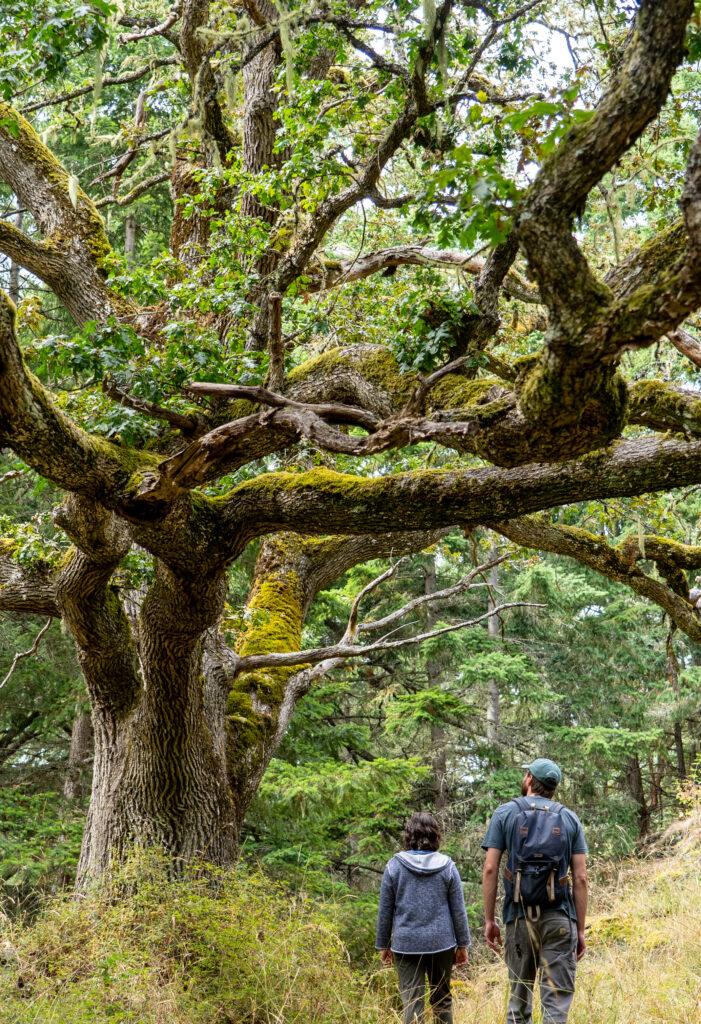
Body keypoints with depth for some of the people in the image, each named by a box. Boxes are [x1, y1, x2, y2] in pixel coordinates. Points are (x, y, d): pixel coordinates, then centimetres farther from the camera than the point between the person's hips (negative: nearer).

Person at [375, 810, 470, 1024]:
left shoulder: (394, 865, -3)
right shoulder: (447, 866, -1)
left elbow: (385, 910, 1)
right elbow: (458, 909, 2)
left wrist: (383, 944, 11)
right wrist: (462, 943, 10)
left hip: (406, 944, -1)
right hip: (441, 943, 1)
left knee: (412, 1003, 1)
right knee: (442, 999, 16)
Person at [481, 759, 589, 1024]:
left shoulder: (505, 813, 6)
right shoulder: (570, 819, 9)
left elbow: (490, 869, -1)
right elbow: (580, 879, 3)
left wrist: (489, 919, 4)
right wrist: (581, 930, 7)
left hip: (519, 917, 0)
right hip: (559, 919, 0)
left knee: (519, 997, 12)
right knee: (557, 1001, 0)